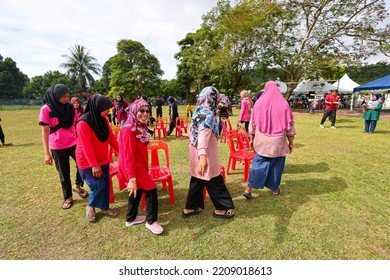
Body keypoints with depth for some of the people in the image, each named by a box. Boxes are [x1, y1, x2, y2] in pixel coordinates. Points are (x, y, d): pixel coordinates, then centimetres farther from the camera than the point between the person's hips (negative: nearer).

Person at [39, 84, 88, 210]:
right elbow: (45, 131, -12)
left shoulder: (70, 107, 0)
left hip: (74, 143, 3)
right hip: (57, 147, -3)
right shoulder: (46, 109, -11)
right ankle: (68, 197, 28)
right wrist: (47, 153, -15)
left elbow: (77, 125, 6)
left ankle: (77, 185, 25)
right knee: (64, 173, 10)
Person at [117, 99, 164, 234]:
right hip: (133, 167, -10)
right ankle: (151, 221, 16)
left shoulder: (140, 127, 4)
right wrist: (132, 178, -26)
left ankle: (131, 218, 40)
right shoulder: (128, 130, -25)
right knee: (151, 190, -3)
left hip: (139, 165, 10)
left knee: (138, 190, 21)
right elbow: (128, 156, -26)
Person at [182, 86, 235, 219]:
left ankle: (190, 208, 29)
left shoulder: (198, 112, 7)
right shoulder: (209, 114, -18)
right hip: (206, 155, -8)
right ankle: (221, 209, 26)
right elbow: (204, 134, -35)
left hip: (195, 152, 8)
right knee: (215, 182, 9)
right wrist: (203, 155, -49)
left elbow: (191, 132, 17)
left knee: (197, 181, 19)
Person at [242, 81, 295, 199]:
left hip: (261, 140, 1)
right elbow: (290, 124, 1)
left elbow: (253, 123, 2)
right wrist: (291, 142, 10)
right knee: (277, 164, 15)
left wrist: (252, 138, 13)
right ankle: (275, 188, 29)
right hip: (278, 141, -1)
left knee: (258, 163, 8)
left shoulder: (259, 103, -2)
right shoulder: (284, 104, -3)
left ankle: (248, 189, 4)